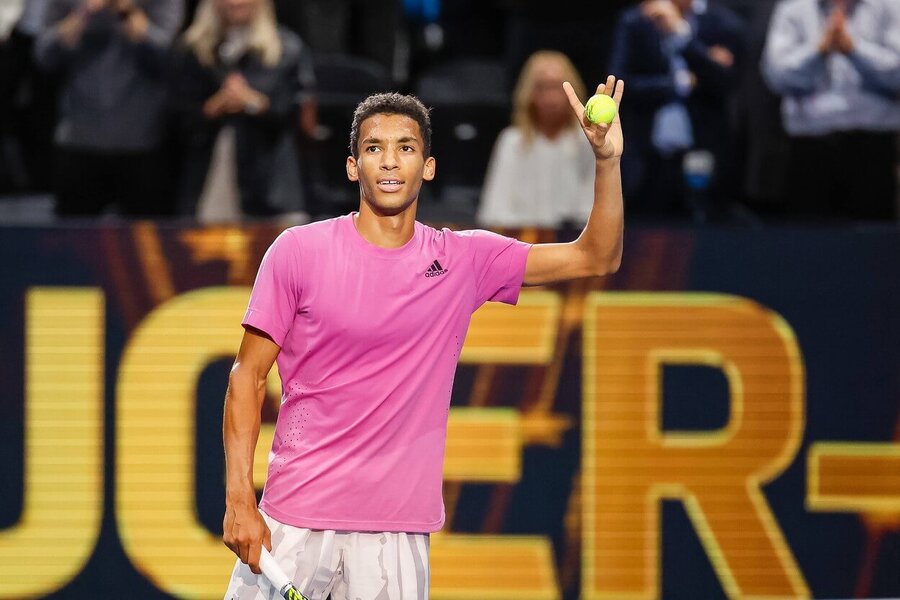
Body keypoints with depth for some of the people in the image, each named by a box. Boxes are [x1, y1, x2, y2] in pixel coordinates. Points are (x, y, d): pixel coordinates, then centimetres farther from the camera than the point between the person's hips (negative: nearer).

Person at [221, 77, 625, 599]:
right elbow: (249, 375, 1)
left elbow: (596, 258, 7)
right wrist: (239, 500, -8)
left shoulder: (464, 259, 5)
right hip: (294, 523, -2)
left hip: (400, 533, 2)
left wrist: (607, 160, -8)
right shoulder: (299, 252, -1)